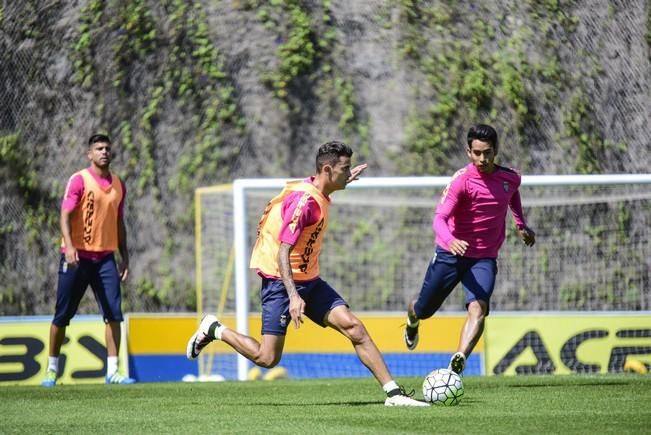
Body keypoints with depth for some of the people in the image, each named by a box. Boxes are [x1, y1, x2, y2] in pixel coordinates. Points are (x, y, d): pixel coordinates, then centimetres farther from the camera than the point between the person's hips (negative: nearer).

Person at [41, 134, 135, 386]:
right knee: (62, 315, 2)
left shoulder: (118, 185, 12)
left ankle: (112, 372, -5)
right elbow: (65, 216, -12)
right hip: (77, 256, -4)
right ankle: (52, 370, 14)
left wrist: (125, 257, 14)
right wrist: (69, 246, -27)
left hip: (105, 257, 4)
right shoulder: (79, 180, -5)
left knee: (114, 313, -7)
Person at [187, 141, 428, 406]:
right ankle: (215, 330, 15)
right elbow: (283, 252, -26)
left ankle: (393, 392, -11)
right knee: (267, 358, -9)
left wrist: (344, 180, 36)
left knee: (353, 327, -8)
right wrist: (293, 296, -36)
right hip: (281, 282, -9)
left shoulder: (319, 196, 6)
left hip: (309, 280, 9)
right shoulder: (304, 201, -22)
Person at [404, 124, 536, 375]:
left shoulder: (510, 178, -2)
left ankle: (458, 361, -39)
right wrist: (450, 240, -48)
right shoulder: (462, 180, -18)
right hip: (451, 255, -2)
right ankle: (412, 322, 52)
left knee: (478, 308, -25)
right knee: (424, 310, 13)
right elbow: (440, 218, -28)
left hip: (485, 259, 2)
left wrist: (521, 225, 23)